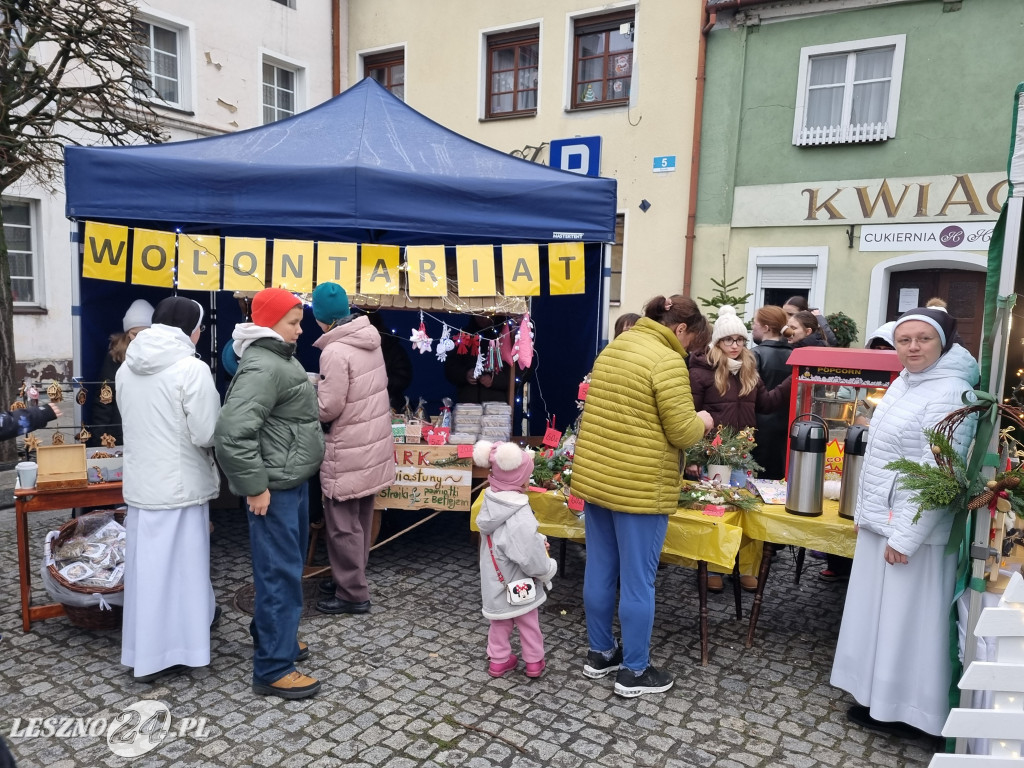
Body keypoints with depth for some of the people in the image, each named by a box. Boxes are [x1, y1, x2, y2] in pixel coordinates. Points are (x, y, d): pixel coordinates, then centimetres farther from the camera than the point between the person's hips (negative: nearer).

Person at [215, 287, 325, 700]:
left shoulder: (280, 358, 13)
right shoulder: (262, 367, -21)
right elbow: (232, 430, -30)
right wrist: (254, 486, -24)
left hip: (293, 481, 11)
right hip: (274, 487, -11)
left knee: (290, 564, 22)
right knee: (280, 573, -4)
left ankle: (273, 635, 40)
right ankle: (272, 669, 7)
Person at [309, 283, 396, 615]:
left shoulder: (335, 351, -21)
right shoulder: (369, 341, 4)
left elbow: (328, 408, -20)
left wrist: (313, 390, 1)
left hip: (349, 451, -8)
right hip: (373, 443, 9)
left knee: (342, 523, 5)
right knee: (361, 518, 20)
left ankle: (352, 594, 15)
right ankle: (353, 578, 34)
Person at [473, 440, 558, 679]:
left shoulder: (491, 503, -8)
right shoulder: (519, 517, -32)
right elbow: (531, 559, -29)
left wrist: (538, 541, -3)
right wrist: (549, 568, -10)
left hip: (496, 581, 6)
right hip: (519, 584, -6)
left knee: (500, 621, 23)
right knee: (529, 622, 17)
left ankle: (499, 659, 35)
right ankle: (534, 661, 33)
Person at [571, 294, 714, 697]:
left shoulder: (613, 348, 12)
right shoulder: (667, 361, -15)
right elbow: (682, 432, -15)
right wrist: (702, 421, 5)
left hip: (594, 477, 8)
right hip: (639, 487, -8)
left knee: (600, 571, 17)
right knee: (638, 581, 5)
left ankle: (600, 653, 31)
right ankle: (634, 672, 19)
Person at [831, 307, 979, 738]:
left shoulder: (949, 395, -18)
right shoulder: (902, 384, 9)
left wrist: (905, 537, -20)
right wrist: (863, 511, 17)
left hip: (913, 531, -9)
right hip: (880, 522, 9)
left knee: (906, 620, 4)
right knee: (876, 613, 17)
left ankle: (905, 711, 20)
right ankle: (876, 697, 32)